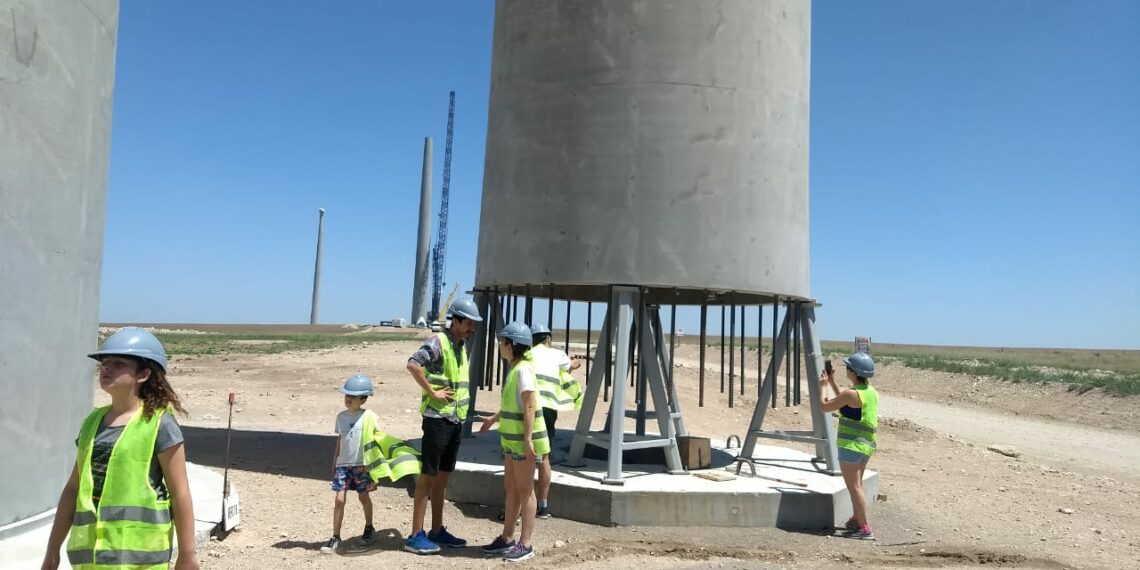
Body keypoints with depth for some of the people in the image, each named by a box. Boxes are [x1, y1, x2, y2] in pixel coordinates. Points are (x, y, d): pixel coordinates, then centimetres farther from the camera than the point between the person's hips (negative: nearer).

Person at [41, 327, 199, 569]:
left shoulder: (158, 424, -8)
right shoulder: (93, 422, 10)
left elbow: (180, 494, -7)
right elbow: (73, 489, 16)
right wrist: (53, 549, 17)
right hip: (91, 550, 6)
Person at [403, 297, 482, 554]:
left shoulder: (462, 347, 13)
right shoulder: (438, 342, -13)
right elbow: (413, 364, -29)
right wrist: (432, 392, -23)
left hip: (456, 421, 8)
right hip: (437, 419, -8)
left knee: (442, 477, 14)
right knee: (428, 476, -3)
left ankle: (437, 531, 23)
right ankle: (416, 536, 4)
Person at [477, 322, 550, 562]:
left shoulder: (523, 369, -18)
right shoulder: (514, 368, 11)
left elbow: (530, 407, -23)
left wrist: (528, 439, -25)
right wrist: (493, 419, 30)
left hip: (523, 440, -9)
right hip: (512, 439, 9)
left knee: (524, 490, -1)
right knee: (510, 488, 16)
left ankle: (526, 544, 9)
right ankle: (507, 538, 27)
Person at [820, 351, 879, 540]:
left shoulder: (851, 394, -18)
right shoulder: (872, 392, 8)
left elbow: (824, 406, -9)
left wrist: (823, 386, 5)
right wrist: (832, 382, 25)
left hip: (852, 445, -9)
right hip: (867, 444, 9)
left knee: (854, 486, -4)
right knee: (857, 484, 22)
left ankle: (865, 528, -5)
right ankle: (856, 521, 34)